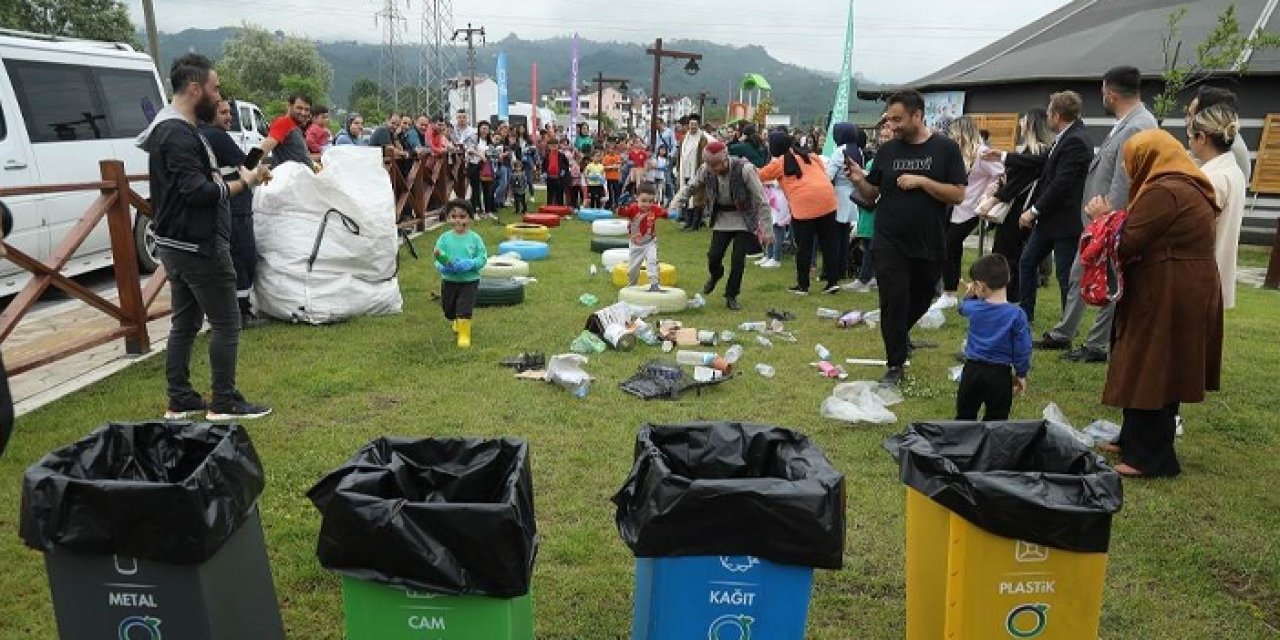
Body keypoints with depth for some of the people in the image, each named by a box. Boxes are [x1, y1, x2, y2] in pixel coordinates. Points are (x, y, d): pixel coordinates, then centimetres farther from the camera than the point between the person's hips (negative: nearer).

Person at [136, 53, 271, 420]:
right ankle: (225, 403, 5)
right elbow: (198, 192, -25)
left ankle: (180, 402, 22)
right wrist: (245, 183, -17)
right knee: (226, 324, -3)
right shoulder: (179, 135, -18)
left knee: (186, 323, 15)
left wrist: (232, 178, 8)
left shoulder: (173, 128, 15)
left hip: (178, 245, 11)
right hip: (197, 248, -11)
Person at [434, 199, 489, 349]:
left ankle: (464, 334, 7)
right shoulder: (444, 238, -5)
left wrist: (469, 263, -26)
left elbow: (482, 258, -9)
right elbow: (438, 259, -6)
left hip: (470, 280, -3)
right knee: (448, 309, 19)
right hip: (449, 280, 3)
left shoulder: (474, 238, -9)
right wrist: (442, 266, -28)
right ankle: (456, 323, 51)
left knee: (464, 310, -9)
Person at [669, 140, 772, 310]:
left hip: (744, 218, -3)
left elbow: (761, 200, -19)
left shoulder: (745, 169, -26)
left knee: (738, 259, -7)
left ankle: (731, 296, 13)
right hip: (721, 217, 3)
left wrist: (763, 229, -18)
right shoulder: (706, 170, -14)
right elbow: (689, 187, 1)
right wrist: (675, 206, -16)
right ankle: (715, 275, 33)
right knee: (714, 255, -4)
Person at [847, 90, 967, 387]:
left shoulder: (945, 148, -5)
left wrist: (922, 181, -20)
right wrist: (859, 181, -14)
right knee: (893, 302, -1)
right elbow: (872, 195, 6)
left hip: (929, 244, 0)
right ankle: (895, 365, 10)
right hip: (890, 244, 0)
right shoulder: (887, 150, 1)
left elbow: (958, 195, -10)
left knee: (921, 298, 19)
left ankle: (901, 333, 48)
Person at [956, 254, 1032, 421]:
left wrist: (969, 295, 28)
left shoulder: (973, 308, -8)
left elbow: (962, 307, 18)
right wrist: (1021, 374, 2)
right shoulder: (1017, 314, -14)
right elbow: (1023, 349, -8)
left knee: (964, 416, 16)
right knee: (995, 419, 8)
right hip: (1000, 374, -2)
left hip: (972, 370, 2)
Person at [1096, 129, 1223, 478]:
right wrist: (1117, 219, 9)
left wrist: (1104, 218, -4)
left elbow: (1126, 245, -19)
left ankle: (1150, 456, 6)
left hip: (1167, 297, -10)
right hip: (1189, 290, 10)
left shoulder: (1162, 192, -19)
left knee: (1150, 371, -2)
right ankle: (1134, 440, 28)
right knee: (1162, 371, 16)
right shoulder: (1189, 187, 14)